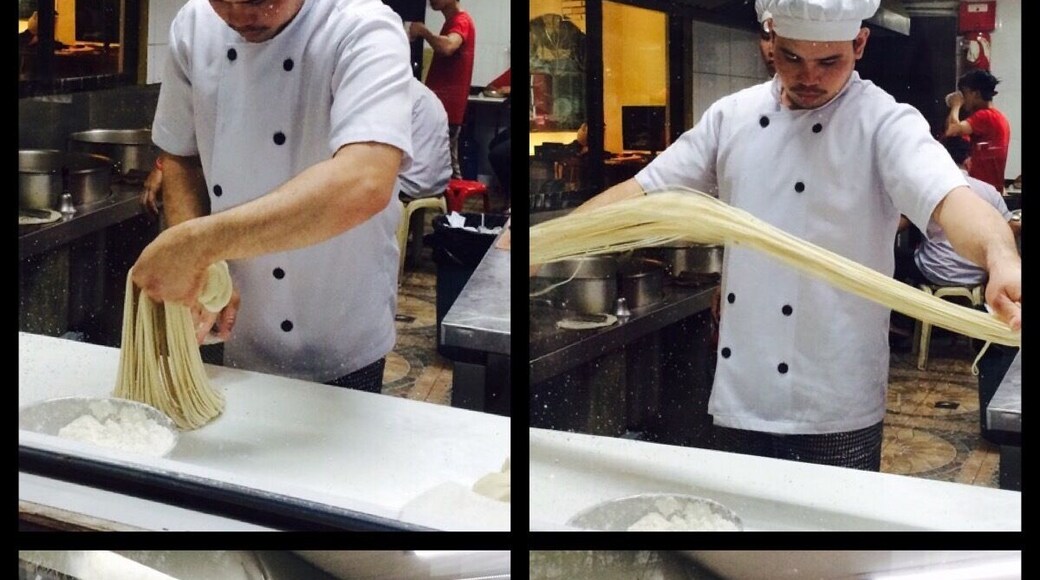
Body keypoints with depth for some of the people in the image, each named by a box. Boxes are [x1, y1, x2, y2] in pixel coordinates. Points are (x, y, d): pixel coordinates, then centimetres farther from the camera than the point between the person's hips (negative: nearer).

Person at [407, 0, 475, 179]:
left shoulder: (460, 21, -13)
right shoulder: (453, 22, 20)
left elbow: (447, 47, -33)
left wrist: (423, 31, -19)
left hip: (447, 106, -10)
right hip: (442, 105, 10)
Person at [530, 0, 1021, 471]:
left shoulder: (884, 123, -9)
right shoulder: (733, 117, 5)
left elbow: (949, 198, -26)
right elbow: (644, 192, 6)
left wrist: (1001, 260, -48)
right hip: (740, 398, 4)